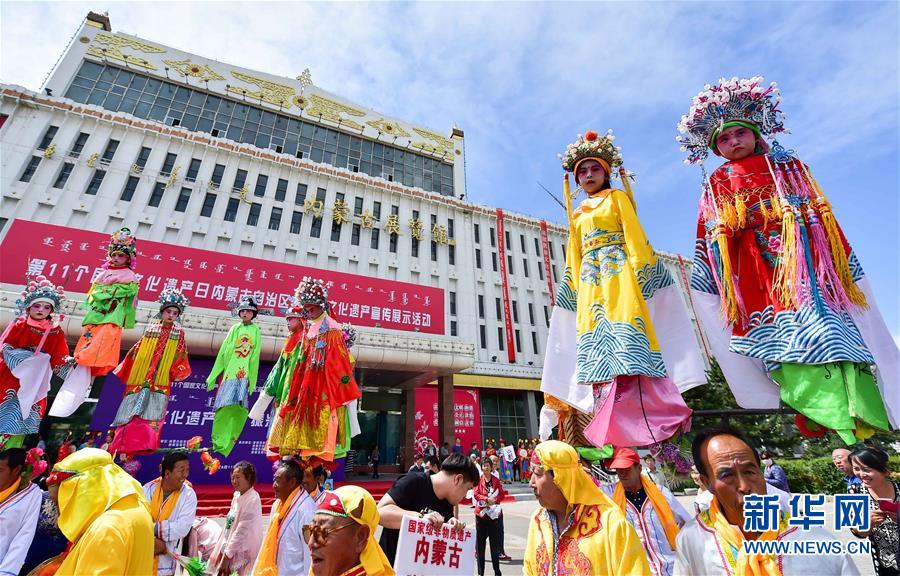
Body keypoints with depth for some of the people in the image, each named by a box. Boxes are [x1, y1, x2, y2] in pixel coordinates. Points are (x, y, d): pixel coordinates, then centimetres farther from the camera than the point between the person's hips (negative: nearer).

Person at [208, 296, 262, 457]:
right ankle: (219, 444, 4)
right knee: (225, 407, -5)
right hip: (229, 372, 0)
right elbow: (222, 353, 10)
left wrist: (253, 380, 5)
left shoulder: (255, 330, 8)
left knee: (238, 408, -8)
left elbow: (255, 357, 7)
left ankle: (223, 447, 3)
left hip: (244, 375, 0)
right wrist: (212, 376, 8)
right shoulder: (235, 328, 8)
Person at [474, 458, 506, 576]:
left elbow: (502, 494, 2)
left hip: (494, 513, 1)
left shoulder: (496, 480, 4)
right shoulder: (478, 480, -2)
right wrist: (487, 499, -20)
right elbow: (475, 494, -9)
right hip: (481, 513, -1)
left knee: (495, 542, 7)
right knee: (480, 541, 5)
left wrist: (494, 500, -14)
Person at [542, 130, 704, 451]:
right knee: (598, 345, -5)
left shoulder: (617, 197, 13)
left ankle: (644, 420, -18)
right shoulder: (578, 214, 25)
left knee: (626, 336, -18)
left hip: (619, 273, -4)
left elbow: (634, 234, 1)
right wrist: (572, 282, 7)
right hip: (591, 281, 5)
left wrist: (639, 269, -13)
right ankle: (610, 424, -5)